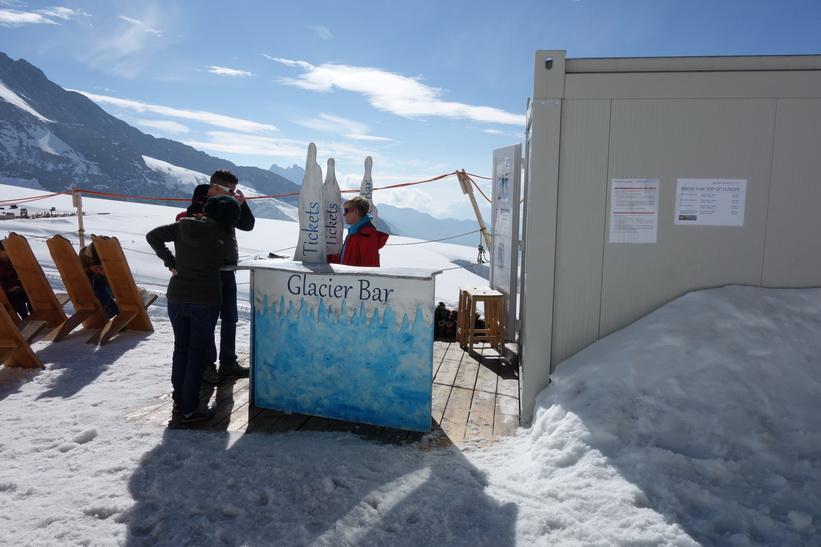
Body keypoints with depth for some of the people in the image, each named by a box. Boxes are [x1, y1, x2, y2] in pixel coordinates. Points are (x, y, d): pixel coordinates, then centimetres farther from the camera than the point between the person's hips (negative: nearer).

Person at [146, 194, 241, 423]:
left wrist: (169, 262, 8)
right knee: (197, 353, 4)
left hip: (176, 298, 5)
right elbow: (232, 259, 7)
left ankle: (179, 399, 29)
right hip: (205, 301, -4)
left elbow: (152, 236, 5)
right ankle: (189, 408, 9)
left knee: (180, 348, 18)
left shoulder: (182, 226, 0)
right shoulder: (223, 236, -11)